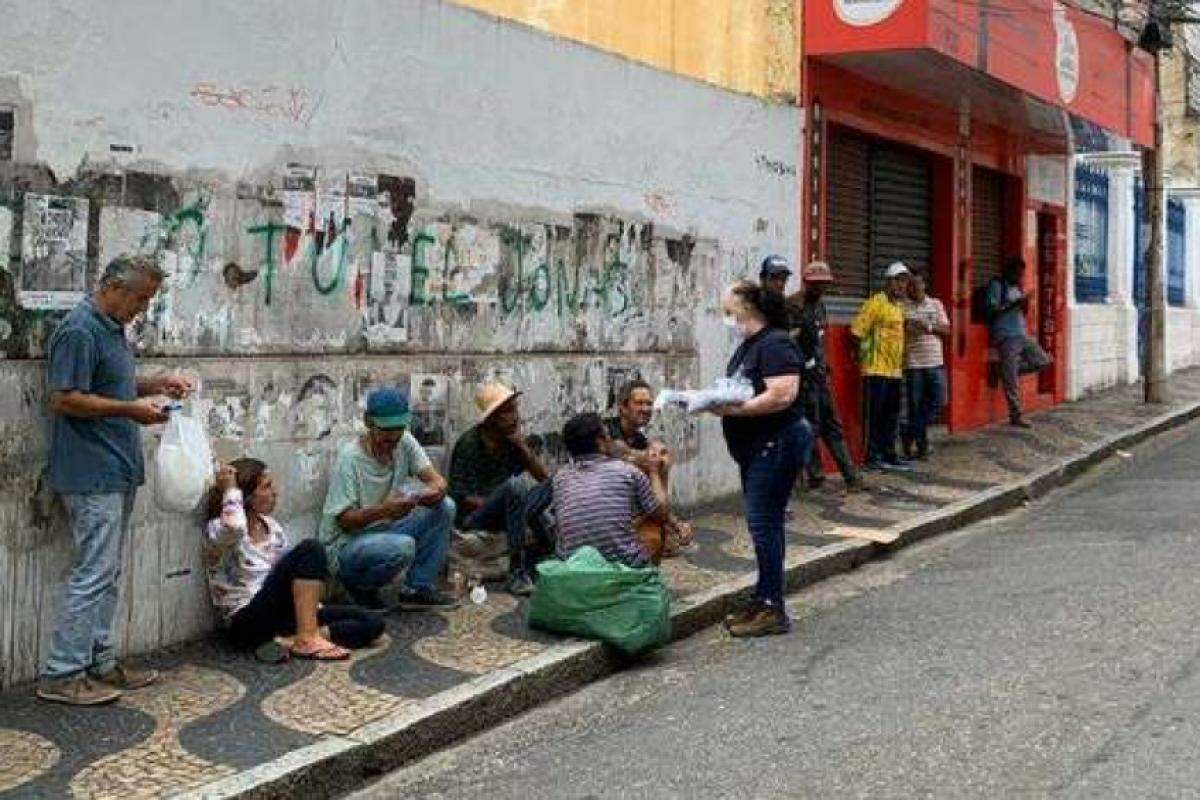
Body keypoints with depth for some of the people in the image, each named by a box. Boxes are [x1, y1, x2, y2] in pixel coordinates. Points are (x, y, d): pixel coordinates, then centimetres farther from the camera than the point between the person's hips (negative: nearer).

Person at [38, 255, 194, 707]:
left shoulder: (113, 329, 15)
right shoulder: (79, 331, -15)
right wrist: (131, 409, -19)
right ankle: (62, 675, -1)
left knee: (108, 573, 14)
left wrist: (156, 385, 11)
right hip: (91, 474, -10)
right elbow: (65, 399, -20)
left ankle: (100, 663, 22)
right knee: (93, 573, -8)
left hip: (117, 473, 10)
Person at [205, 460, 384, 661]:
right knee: (310, 549, -23)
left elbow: (293, 571, 15)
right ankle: (306, 640, -27)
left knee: (371, 624, -7)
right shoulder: (218, 529, -8)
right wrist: (230, 490, -18)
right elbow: (234, 528, -35)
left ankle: (286, 640, -19)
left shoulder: (272, 527, 14)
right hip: (249, 624, -8)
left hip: (280, 614, 8)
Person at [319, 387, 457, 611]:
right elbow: (344, 520, -20)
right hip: (346, 544, -7)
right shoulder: (349, 458, -19)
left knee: (445, 507, -9)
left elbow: (437, 480, -7)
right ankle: (359, 587, -3)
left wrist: (436, 490, -33)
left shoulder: (405, 442, -2)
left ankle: (417, 589, -3)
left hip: (384, 531, 7)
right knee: (403, 546, -35)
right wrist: (384, 509, -38)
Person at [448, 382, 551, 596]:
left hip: (504, 514, 7)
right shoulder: (469, 444, -13)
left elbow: (543, 477, 2)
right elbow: (460, 497, -18)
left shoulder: (513, 439, 6)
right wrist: (504, 504, -22)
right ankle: (516, 571, -33)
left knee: (552, 487, -13)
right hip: (472, 516, -7)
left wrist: (522, 446, -11)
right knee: (515, 484, -33)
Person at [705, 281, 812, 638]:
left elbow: (783, 395, -26)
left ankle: (773, 610, -3)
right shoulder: (748, 345, 16)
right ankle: (764, 601, 21)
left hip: (777, 444, -10)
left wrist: (733, 409, -24)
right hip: (757, 448, 10)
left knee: (764, 523, -9)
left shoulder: (775, 344, -16)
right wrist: (716, 400, 3)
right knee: (762, 524, 13)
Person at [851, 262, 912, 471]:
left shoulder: (900, 305, 16)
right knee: (876, 414, -4)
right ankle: (873, 457, 1)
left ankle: (889, 455, 19)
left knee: (892, 415, 12)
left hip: (895, 369, 8)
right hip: (877, 368, -8)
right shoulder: (877, 302, -10)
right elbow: (858, 331, -15)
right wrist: (862, 353, -7)